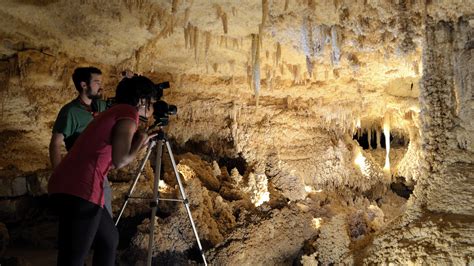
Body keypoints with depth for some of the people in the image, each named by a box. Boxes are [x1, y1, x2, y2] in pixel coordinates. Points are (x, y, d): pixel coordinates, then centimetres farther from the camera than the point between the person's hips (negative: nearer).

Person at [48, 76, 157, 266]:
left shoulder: (115, 112, 23)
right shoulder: (129, 113, -3)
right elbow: (120, 161, -13)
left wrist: (141, 141, 29)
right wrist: (140, 140, 4)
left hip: (66, 186, 10)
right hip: (80, 190, -10)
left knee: (109, 238, 22)